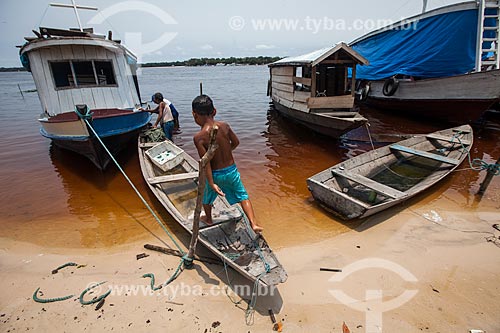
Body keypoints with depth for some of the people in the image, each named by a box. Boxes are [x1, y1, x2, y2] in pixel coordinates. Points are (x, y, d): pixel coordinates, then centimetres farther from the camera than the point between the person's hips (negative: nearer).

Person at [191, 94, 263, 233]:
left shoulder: (198, 137, -21)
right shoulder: (224, 126, -11)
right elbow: (236, 142, 4)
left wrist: (211, 183, -19)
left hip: (215, 174, -2)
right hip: (231, 170, 2)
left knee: (206, 197, 27)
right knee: (243, 196, 19)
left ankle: (208, 219, 50)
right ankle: (254, 224, 11)